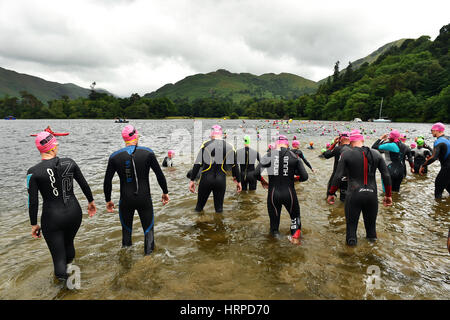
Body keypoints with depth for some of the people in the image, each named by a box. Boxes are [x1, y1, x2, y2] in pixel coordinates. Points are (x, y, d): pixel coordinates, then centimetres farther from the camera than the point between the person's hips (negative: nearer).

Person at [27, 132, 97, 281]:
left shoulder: (33, 172, -12)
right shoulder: (69, 162, -7)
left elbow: (33, 202, -9)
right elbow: (84, 184, 3)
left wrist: (34, 224, 4)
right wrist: (91, 201, 18)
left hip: (52, 218, -3)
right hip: (74, 212, 4)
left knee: (59, 256, 11)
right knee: (68, 243, 29)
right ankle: (70, 269, 45)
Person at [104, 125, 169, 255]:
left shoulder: (115, 157, -3)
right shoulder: (148, 153, -8)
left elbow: (107, 181, 0)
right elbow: (160, 175, -5)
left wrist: (108, 200, 12)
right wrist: (165, 192, 7)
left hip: (125, 201, 2)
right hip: (144, 199, -2)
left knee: (126, 229, 20)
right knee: (148, 229, 12)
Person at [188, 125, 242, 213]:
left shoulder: (206, 145, -4)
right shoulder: (229, 147, 2)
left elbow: (197, 164, -7)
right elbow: (235, 166, 7)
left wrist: (192, 180, -2)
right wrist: (238, 181, 15)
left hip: (206, 179, -1)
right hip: (221, 180, 2)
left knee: (199, 205, 14)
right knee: (219, 207, 12)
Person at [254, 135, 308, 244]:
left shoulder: (269, 155, -3)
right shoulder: (294, 156, -1)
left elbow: (257, 173, -8)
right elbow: (304, 177, -2)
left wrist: (263, 182, 11)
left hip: (273, 193, 0)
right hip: (289, 192, 0)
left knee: (274, 217, 18)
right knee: (295, 215, 25)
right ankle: (295, 237, 31)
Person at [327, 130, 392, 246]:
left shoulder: (346, 154, -7)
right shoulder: (376, 154, 3)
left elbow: (337, 176, -11)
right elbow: (386, 176, 4)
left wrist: (331, 193, 0)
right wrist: (388, 195, 14)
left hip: (354, 194, -3)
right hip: (371, 194, 3)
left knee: (351, 221, 12)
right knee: (371, 221, 22)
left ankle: (351, 241, 21)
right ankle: (371, 237, 36)